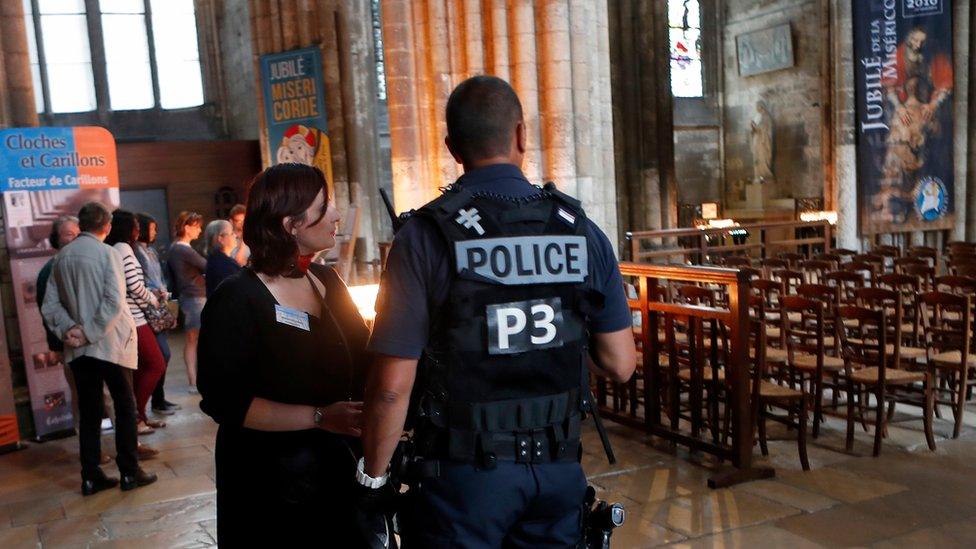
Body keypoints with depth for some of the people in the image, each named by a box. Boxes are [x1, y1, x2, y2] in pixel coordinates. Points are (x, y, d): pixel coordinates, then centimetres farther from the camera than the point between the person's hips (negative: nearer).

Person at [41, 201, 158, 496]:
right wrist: (90, 333, -13)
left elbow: (50, 305, 3)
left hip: (78, 348, 5)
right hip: (110, 344, -5)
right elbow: (114, 302, -20)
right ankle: (129, 472, 11)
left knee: (89, 411, 11)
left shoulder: (61, 257, 5)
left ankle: (91, 476, 16)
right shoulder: (108, 253, -11)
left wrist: (68, 328, -3)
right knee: (125, 407, 7)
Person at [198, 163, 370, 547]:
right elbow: (224, 402, -21)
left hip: (342, 469, 6)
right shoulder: (236, 300, -15)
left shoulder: (328, 281, 4)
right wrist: (320, 417, -27)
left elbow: (363, 360, 6)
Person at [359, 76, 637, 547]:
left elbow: (392, 387, -14)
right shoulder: (580, 228, -3)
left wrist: (372, 479, 1)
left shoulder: (425, 235, -13)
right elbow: (620, 364, 1)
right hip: (558, 468, 4)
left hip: (464, 474, -3)